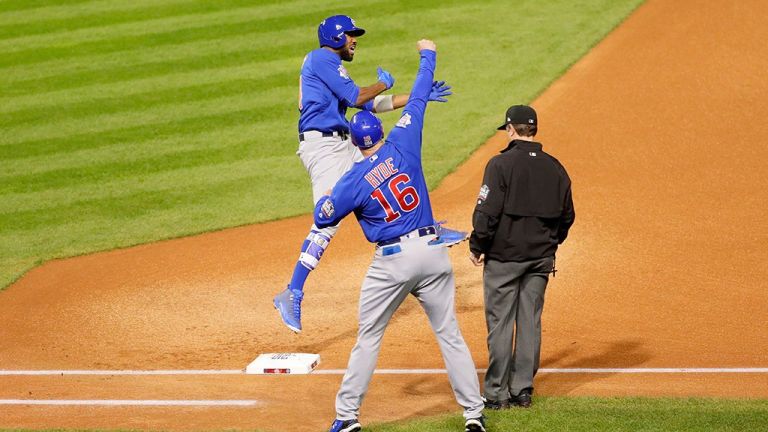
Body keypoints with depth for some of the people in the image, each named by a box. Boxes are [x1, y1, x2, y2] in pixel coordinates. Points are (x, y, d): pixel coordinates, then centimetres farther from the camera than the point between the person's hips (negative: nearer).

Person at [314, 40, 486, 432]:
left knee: (368, 337, 7)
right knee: (449, 334, 6)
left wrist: (329, 194, 21)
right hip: (433, 252, 3)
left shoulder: (354, 180, -6)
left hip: (392, 260, -3)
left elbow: (322, 218, 0)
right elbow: (418, 100, 11)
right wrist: (427, 57, 24)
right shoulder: (402, 145, 0)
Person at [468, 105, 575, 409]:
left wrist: (477, 246, -4)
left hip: (504, 256, -5)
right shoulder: (554, 167, 6)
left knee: (500, 322, 0)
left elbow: (487, 212, -15)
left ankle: (496, 393, 2)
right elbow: (567, 215, 12)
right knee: (530, 322, 10)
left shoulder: (501, 164, -12)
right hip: (541, 258, 5)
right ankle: (523, 390, 13)